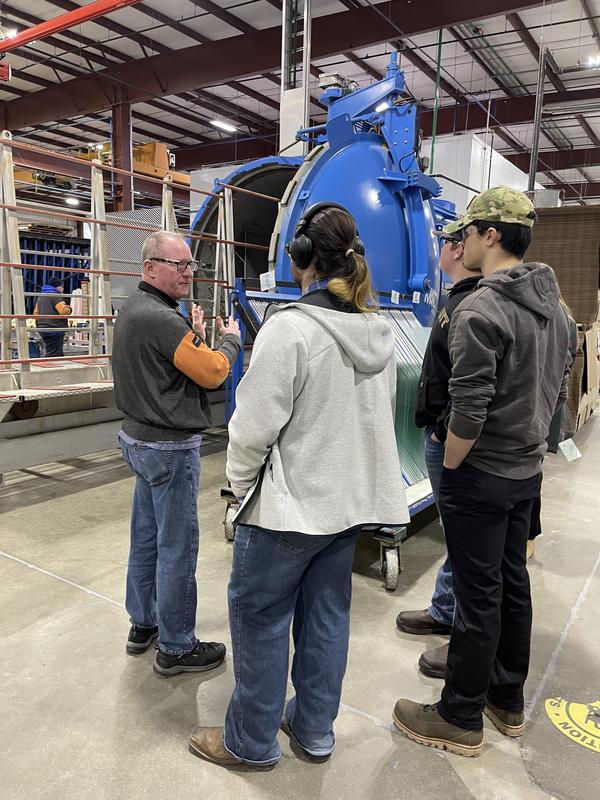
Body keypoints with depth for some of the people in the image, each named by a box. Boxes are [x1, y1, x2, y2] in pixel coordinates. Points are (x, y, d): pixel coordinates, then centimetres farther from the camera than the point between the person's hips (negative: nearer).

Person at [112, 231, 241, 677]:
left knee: (146, 536, 19)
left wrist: (196, 337, 7)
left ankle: (143, 624, 34)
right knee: (177, 548, 1)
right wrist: (232, 340, 0)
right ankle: (176, 648, 15)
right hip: (171, 447, -10)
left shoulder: (133, 310, 11)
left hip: (140, 438, 10)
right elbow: (213, 373, -16)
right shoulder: (162, 318, -22)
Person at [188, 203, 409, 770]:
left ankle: (250, 742, 32)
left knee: (258, 618, 12)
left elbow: (254, 427, -19)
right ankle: (314, 731, 38)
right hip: (349, 500, 7)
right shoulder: (378, 332, 2)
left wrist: (240, 484, -1)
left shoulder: (290, 328, -21)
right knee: (326, 616, 19)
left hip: (287, 507, -7)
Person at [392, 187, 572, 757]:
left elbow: (468, 410, -24)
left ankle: (460, 720, 22)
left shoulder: (481, 309, -20)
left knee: (477, 595, 3)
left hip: (480, 476, -9)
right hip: (528, 472, 9)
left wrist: (449, 467, -9)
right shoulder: (552, 307, 8)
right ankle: (507, 701, 37)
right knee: (512, 583, 19)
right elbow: (557, 392, 15)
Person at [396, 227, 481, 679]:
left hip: (451, 441, -11)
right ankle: (445, 612, 39)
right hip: (447, 435, 11)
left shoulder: (467, 308, -22)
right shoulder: (465, 300, 11)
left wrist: (444, 432, -17)